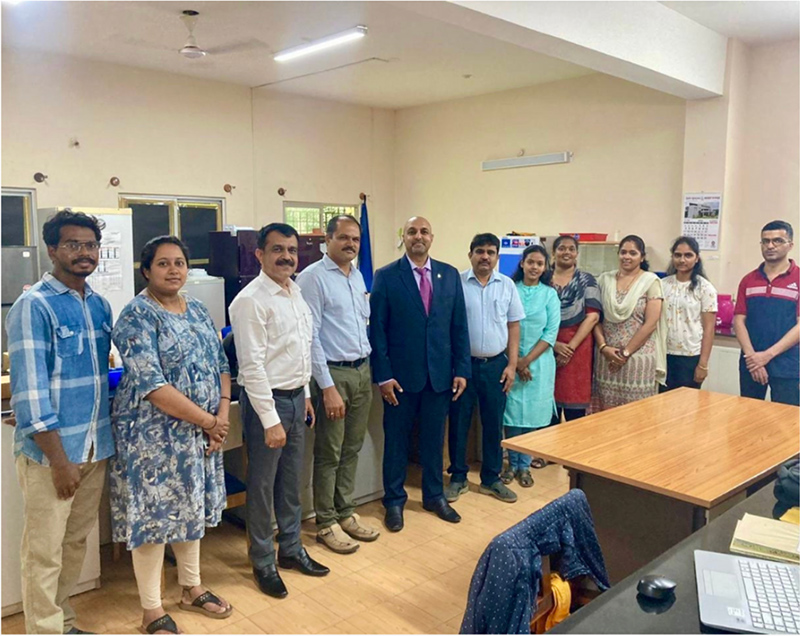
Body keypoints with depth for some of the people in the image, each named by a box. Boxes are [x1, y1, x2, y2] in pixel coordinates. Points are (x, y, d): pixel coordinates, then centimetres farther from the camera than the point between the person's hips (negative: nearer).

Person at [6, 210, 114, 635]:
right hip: (50, 452, -7)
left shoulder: (99, 305, 8)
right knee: (44, 552, 5)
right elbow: (30, 390, -16)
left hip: (95, 448, 7)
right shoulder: (33, 306, -12)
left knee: (76, 544, 18)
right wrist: (59, 460, -17)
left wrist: (105, 440, 11)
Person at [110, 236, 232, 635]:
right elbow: (150, 384, -22)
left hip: (201, 432, 7)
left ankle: (192, 589, 35)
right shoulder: (138, 315, -14)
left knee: (192, 508, 18)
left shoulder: (197, 310, 8)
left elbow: (220, 366, 8)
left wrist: (222, 417, -7)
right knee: (153, 513, 4)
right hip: (154, 433, -7)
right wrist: (207, 420, -19)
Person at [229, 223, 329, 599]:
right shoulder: (251, 300, -17)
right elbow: (252, 365, -20)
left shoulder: (295, 292, 8)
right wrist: (270, 420, -21)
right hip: (266, 399, -8)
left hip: (296, 397, 8)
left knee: (291, 481, 19)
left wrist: (305, 395, 16)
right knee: (263, 485, 8)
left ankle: (291, 549, 36)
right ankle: (263, 563, 25)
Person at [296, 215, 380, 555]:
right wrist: (327, 387, -17)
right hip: (333, 373, -7)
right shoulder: (313, 277, -11)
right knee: (329, 453, 5)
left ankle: (346, 513, 30)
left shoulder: (358, 277, 11)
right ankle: (326, 523, 19)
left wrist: (371, 368, 12)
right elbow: (310, 336, -15)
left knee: (352, 449, 16)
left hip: (362, 371, 7)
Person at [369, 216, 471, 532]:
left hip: (440, 373, 3)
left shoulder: (450, 274, 4)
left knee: (434, 438, 15)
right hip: (401, 374, -3)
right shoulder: (386, 276, -5)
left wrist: (461, 370, 1)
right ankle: (394, 500, 26)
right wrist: (383, 375, -11)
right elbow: (377, 329, -6)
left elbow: (459, 325, 5)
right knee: (396, 439, 10)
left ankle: (434, 495, 33)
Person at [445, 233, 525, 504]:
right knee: (458, 423, 7)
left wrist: (512, 364, 2)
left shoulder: (507, 285, 4)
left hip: (496, 365, 2)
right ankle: (458, 477, 23)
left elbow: (513, 326, 7)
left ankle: (491, 479, 25)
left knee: (493, 424, 11)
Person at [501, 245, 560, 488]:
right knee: (511, 413, 2)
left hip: (538, 362, 0)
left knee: (532, 414, 4)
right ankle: (512, 463, 17)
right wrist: (515, 361, -9)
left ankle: (524, 465, 17)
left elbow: (551, 333, -2)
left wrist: (527, 360, -10)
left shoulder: (549, 294, 3)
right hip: (510, 361, 0)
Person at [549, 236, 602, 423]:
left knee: (575, 409, 2)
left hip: (578, 347, -1)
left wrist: (570, 346, -12)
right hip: (547, 347, 1)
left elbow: (593, 316, -5)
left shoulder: (586, 280, 4)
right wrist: (554, 344, -11)